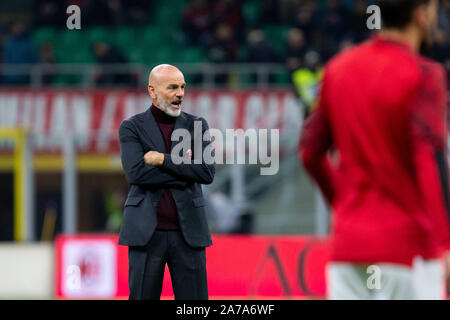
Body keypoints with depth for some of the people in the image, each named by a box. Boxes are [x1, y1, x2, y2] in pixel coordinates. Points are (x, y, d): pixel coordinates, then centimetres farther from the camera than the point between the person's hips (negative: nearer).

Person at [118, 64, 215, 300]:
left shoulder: (197, 126, 10)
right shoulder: (132, 128, 4)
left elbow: (207, 172, -4)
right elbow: (135, 173, -12)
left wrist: (163, 159, -8)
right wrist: (184, 167, -9)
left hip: (188, 232, 2)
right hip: (147, 232, -2)